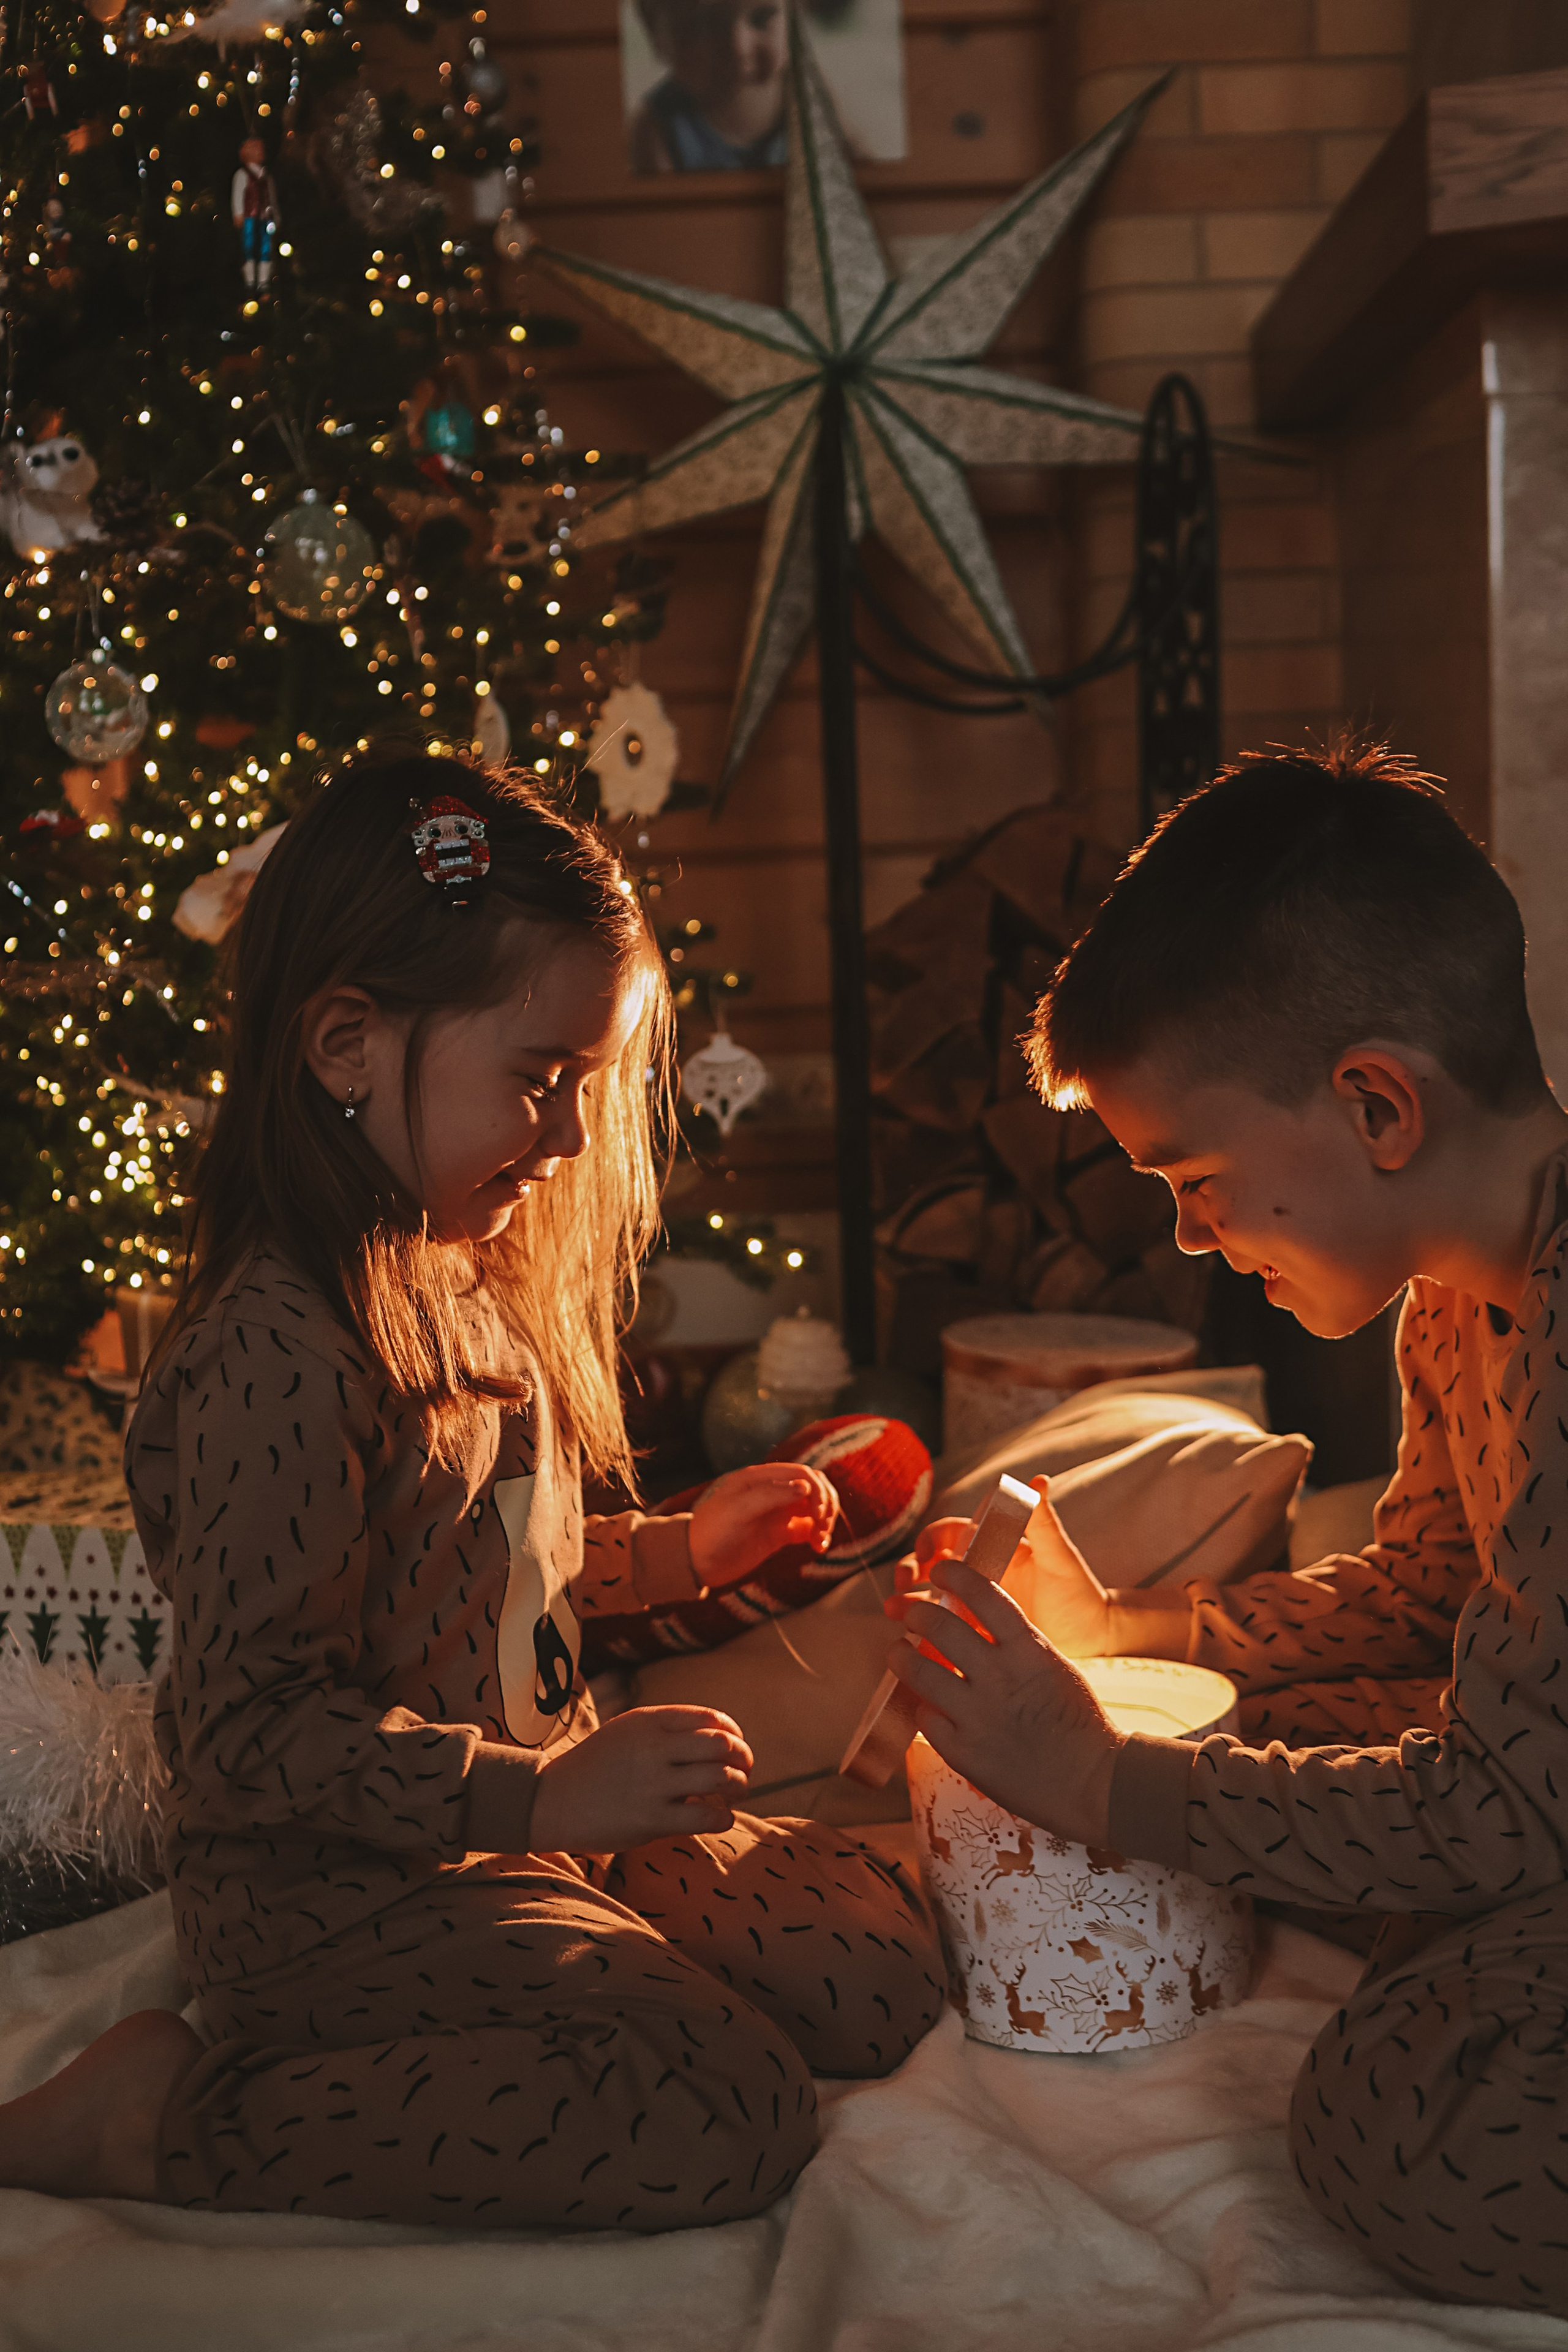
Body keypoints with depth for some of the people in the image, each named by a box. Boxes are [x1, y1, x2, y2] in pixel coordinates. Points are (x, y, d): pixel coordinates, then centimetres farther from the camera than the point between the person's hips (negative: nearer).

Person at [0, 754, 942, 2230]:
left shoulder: (468, 1289, 8)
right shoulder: (281, 1351, -25)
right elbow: (252, 1728, -25)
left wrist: (682, 1551, 14)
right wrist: (540, 1797, -27)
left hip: (529, 1823, 9)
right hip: (331, 1892, -9)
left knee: (883, 1974, 2)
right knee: (726, 2114, -20)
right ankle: (166, 2117, -9)